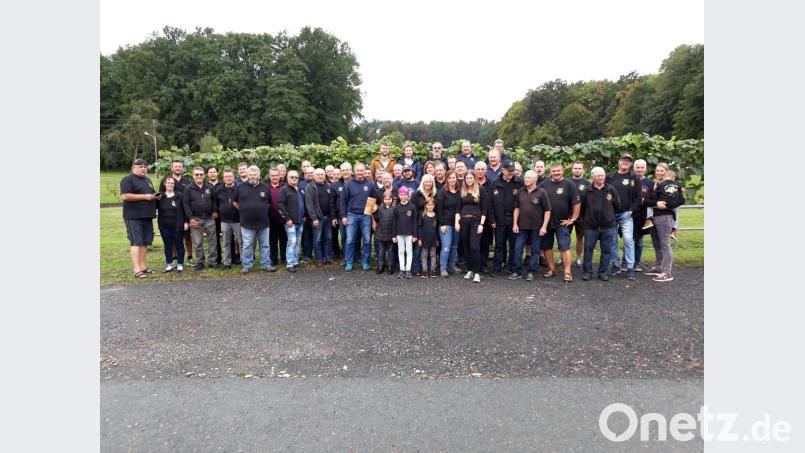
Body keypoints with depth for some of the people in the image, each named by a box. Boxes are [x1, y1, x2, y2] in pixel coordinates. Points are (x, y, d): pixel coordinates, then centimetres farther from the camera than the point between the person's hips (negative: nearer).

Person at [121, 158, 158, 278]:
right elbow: (125, 196, -18)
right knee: (136, 242, -9)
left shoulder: (147, 180, 19)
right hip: (134, 217, -8)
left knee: (145, 242, 9)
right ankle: (137, 269, -9)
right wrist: (144, 197, -18)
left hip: (147, 216, 8)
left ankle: (143, 266, 15)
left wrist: (154, 197, 8)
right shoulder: (128, 180, -6)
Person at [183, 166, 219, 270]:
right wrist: (190, 218, -10)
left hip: (209, 219, 2)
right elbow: (186, 204, -4)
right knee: (198, 243, 3)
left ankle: (213, 261, 11)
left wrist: (214, 211, 2)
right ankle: (200, 262, 13)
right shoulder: (189, 189, -1)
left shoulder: (209, 187, 7)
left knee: (212, 241, 3)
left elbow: (214, 200, 15)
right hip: (195, 219, -2)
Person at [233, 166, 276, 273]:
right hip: (247, 223, -1)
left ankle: (266, 264, 17)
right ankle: (247, 265, 13)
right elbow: (234, 202, 11)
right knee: (247, 246, 4)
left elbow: (270, 203, 16)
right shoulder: (241, 187, 0)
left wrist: (262, 210, 10)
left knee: (265, 245, 8)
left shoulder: (265, 187, 3)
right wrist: (243, 210, 7)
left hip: (263, 222, 2)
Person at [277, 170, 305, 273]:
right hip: (290, 222, -7)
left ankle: (295, 261, 18)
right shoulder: (284, 189, -6)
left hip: (300, 221, 7)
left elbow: (304, 203, 24)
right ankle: (290, 264, -6)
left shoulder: (301, 190, 15)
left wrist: (304, 215, 13)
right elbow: (281, 205, -13)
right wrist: (287, 218, -17)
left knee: (297, 242, 11)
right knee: (292, 242, -10)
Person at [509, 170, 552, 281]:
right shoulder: (520, 192, 7)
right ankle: (517, 272, 11)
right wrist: (515, 224, 5)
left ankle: (531, 273, 15)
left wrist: (544, 226, -11)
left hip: (536, 227, -3)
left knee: (535, 250, 5)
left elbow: (547, 211, -5)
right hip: (522, 227, 3)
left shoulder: (541, 192, -5)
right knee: (517, 249, 1)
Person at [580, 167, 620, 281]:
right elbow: (581, 206, 6)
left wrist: (610, 216, 13)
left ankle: (603, 272, 16)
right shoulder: (587, 191, 0)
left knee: (606, 250, 6)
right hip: (590, 226, 0)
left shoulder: (611, 190, 2)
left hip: (608, 226, 1)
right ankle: (587, 272, 12)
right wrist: (587, 217, 9)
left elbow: (617, 206, 10)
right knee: (588, 249, 2)